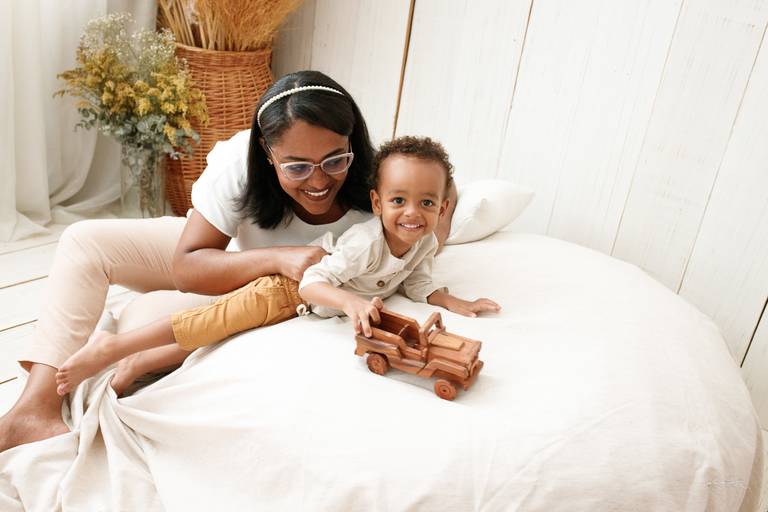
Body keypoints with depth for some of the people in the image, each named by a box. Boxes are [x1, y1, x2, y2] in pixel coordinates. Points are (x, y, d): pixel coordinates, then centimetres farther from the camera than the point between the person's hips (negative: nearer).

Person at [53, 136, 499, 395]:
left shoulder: (425, 244, -7)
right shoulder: (367, 242, -32)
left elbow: (419, 285, 9)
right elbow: (312, 284, -36)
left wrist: (457, 304, -4)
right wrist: (350, 301, -53)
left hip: (322, 304, 8)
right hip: (292, 282, -8)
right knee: (245, 311, -28)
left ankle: (147, 364, 6)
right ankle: (114, 347, -23)